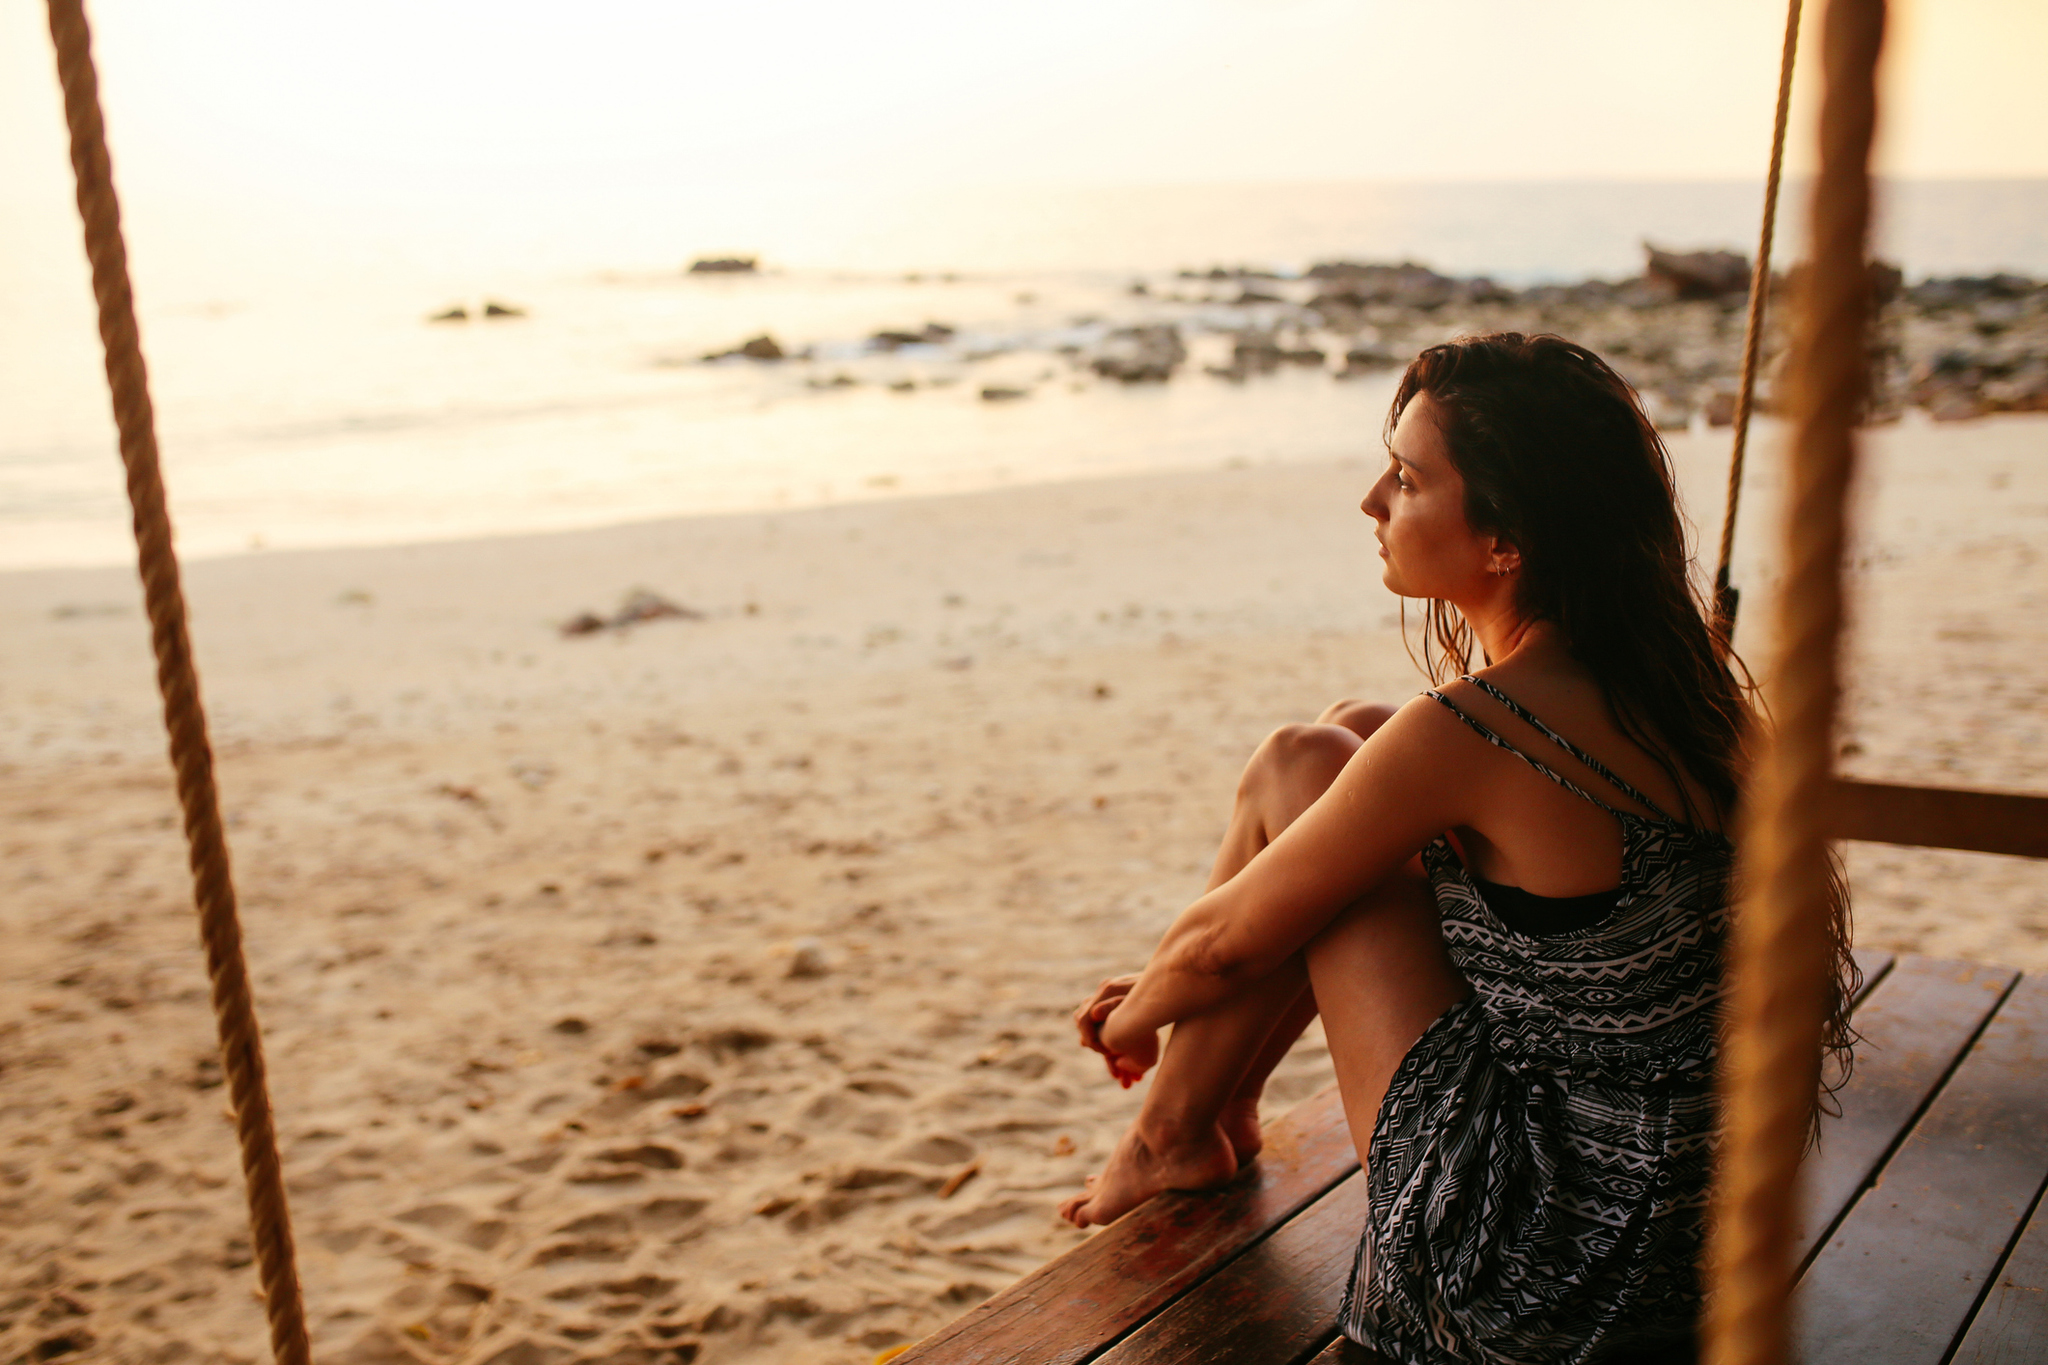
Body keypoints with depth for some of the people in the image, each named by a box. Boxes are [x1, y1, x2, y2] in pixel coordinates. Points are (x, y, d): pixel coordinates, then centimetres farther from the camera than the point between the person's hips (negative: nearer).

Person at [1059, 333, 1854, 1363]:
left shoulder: (1462, 735, -24)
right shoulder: (1660, 675, 2)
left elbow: (1228, 942, -11)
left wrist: (1132, 1019, 13)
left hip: (1536, 1282, -8)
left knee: (1300, 767, -3)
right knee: (1354, 737, 10)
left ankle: (1173, 1135, 15)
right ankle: (1222, 1106, 24)